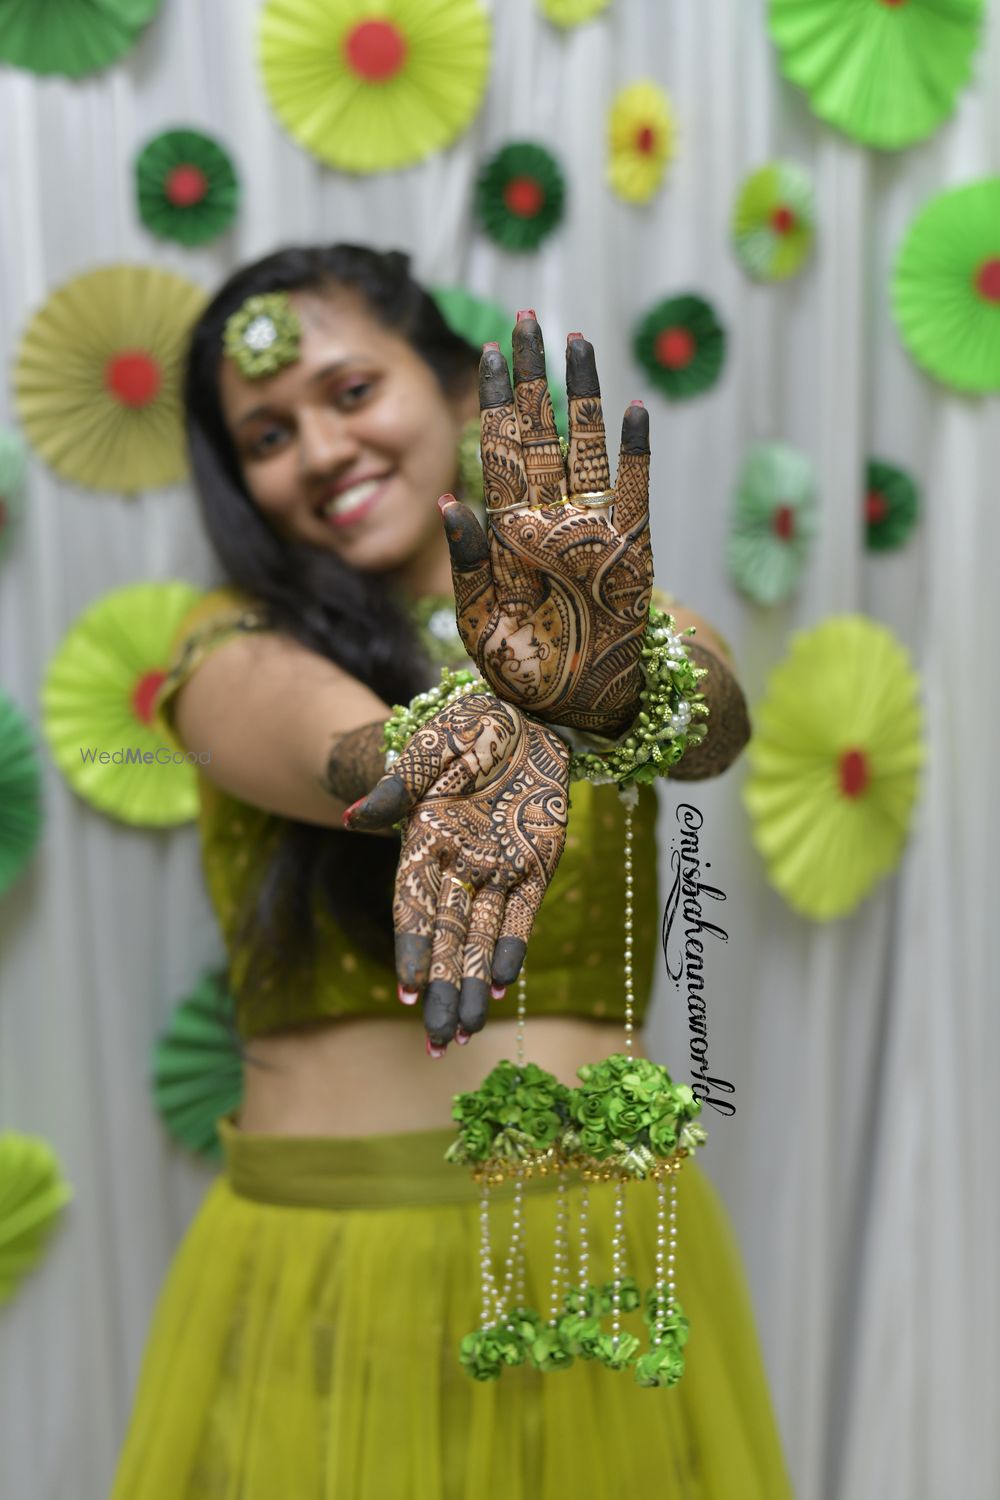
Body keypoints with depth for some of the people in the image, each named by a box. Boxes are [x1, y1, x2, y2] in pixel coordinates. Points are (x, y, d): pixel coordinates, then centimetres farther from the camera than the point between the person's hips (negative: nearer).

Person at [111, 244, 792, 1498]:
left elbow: (713, 720, -20)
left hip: (606, 1246, 1)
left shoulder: (621, 626, 2)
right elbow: (321, 740, -22)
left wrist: (612, 678, -42)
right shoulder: (236, 648, 0)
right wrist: (459, 748, -44)